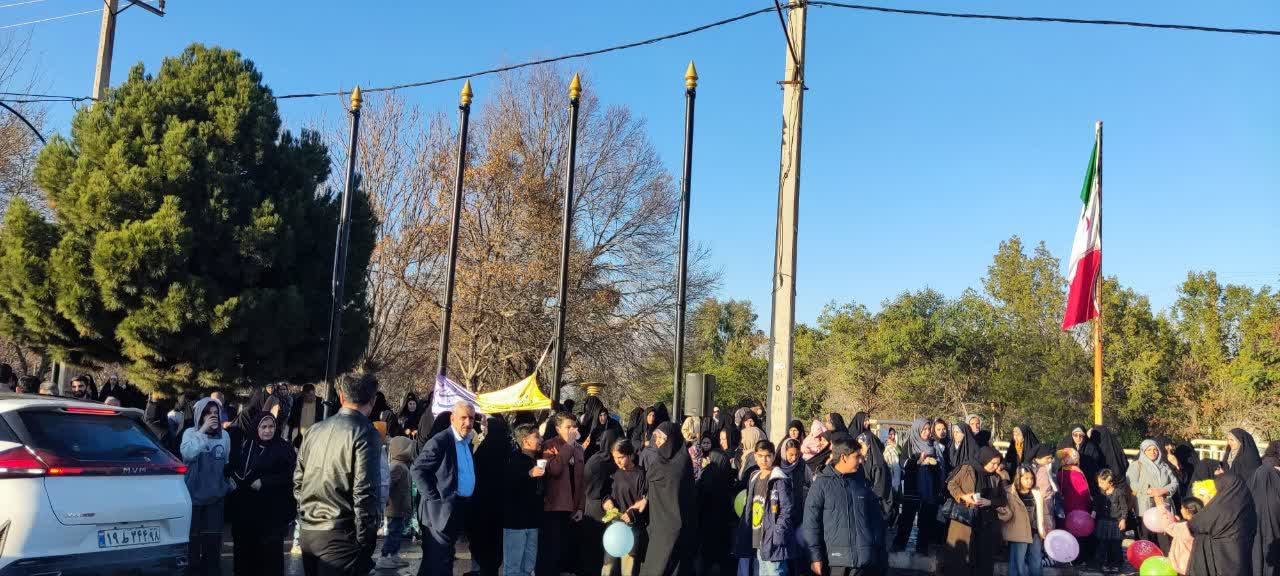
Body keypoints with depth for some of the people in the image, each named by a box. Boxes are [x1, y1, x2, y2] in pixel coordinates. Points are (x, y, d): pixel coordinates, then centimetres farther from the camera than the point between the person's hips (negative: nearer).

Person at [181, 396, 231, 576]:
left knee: (213, 537, 6)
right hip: (194, 494, -3)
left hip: (215, 495, 3)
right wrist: (203, 430, -26)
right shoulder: (191, 432, -7)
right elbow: (187, 453, -27)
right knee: (193, 536, 5)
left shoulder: (224, 435, 3)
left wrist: (228, 481, 20)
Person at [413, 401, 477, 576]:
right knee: (438, 561, -6)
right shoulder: (439, 441, -15)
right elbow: (417, 469, -18)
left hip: (460, 509, 8)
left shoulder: (467, 441, 12)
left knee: (445, 559, 17)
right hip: (443, 510, -8)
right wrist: (434, 498, -19)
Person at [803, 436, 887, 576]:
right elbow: (811, 522, -5)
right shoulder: (822, 483, -3)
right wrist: (815, 557, -9)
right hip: (836, 559, -4)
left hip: (866, 560, 4)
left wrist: (881, 552, 10)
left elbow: (877, 520, 15)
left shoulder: (862, 482, 11)